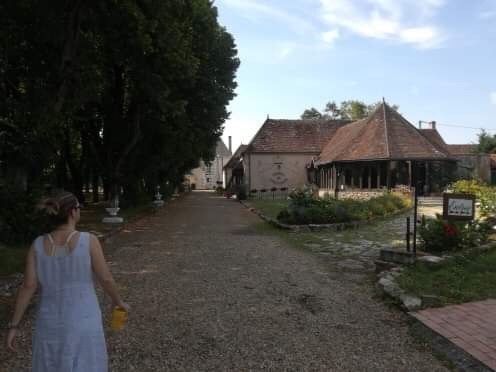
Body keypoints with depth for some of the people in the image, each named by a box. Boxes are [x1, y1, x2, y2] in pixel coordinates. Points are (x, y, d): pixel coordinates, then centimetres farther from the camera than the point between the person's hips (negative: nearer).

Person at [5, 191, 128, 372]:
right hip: (82, 324, -3)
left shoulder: (38, 244, -7)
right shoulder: (89, 241, -18)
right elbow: (106, 279, -12)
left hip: (51, 323, 4)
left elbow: (28, 287, -9)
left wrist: (13, 326, -1)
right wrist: (118, 301, 6)